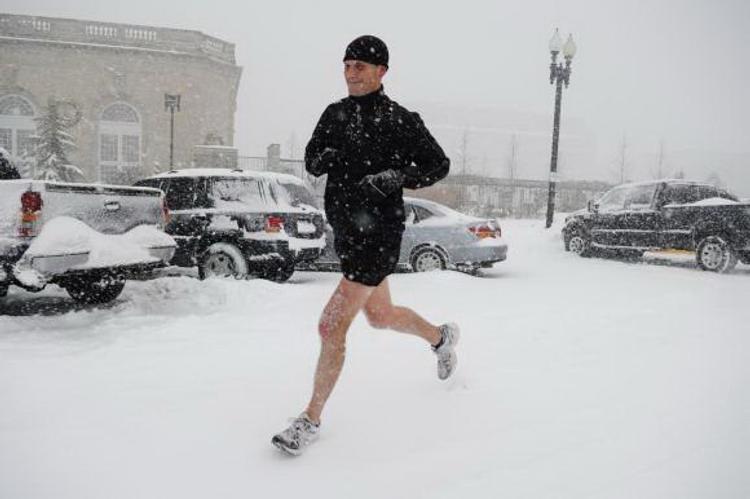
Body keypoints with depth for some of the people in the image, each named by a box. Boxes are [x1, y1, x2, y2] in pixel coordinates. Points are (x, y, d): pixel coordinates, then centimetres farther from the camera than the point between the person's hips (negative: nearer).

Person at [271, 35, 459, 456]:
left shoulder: (400, 120, -10)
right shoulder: (335, 114, 8)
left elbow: (439, 164, -5)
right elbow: (312, 163, 14)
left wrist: (395, 178, -20)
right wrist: (322, 158, -10)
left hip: (378, 236, -8)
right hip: (346, 232, 8)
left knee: (332, 326, -12)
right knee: (380, 315, 25)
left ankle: (311, 420, 3)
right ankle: (442, 336, 53)